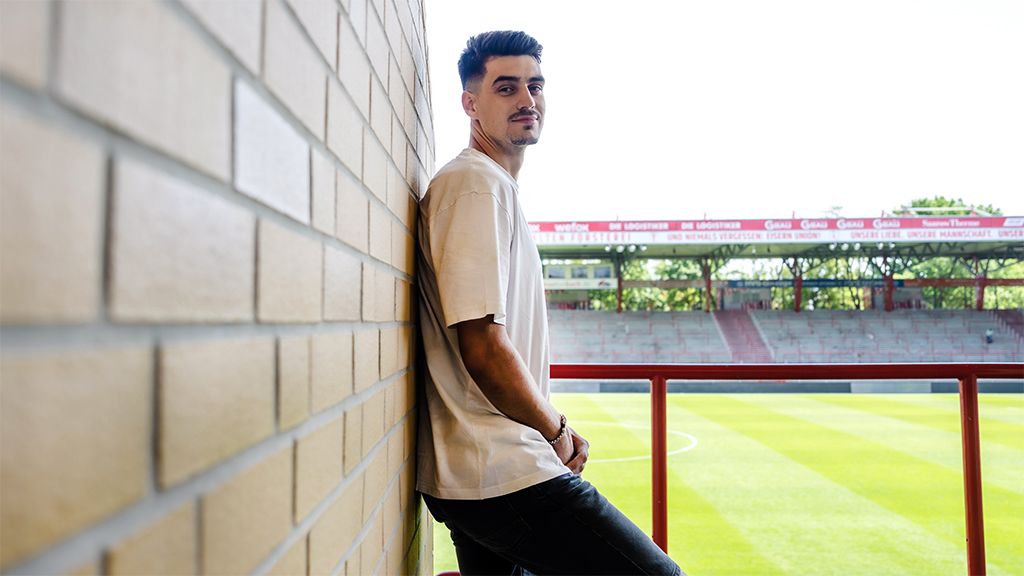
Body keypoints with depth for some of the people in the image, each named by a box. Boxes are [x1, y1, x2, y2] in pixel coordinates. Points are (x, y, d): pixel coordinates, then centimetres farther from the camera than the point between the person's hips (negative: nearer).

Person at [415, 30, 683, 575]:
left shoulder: (493, 185, 19)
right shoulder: (477, 182, -13)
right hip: (502, 475, -10)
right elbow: (484, 349, -21)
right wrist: (558, 432, -6)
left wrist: (546, 430, 12)